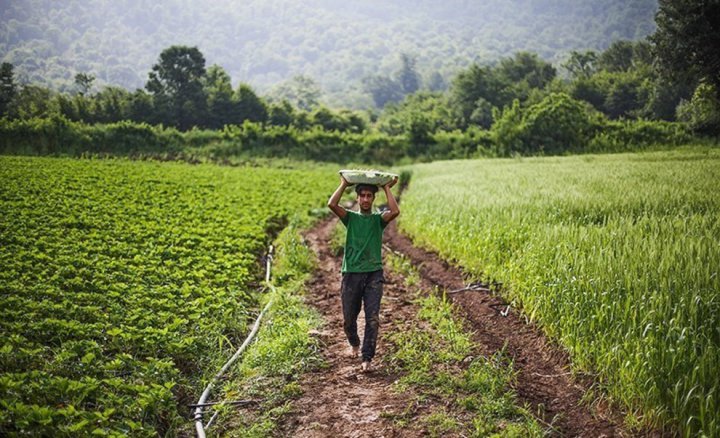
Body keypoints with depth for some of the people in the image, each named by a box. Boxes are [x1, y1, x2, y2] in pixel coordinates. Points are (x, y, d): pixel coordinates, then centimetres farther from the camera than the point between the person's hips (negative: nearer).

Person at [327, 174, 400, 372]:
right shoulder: (350, 217, 8)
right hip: (351, 274, 1)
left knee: (373, 319, -10)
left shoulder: (378, 219, 7)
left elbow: (395, 211, -15)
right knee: (348, 319, 11)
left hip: (373, 274, -1)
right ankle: (354, 344, 41)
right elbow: (331, 204, -10)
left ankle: (367, 358, -5)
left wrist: (387, 189, -4)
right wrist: (343, 184, -1)